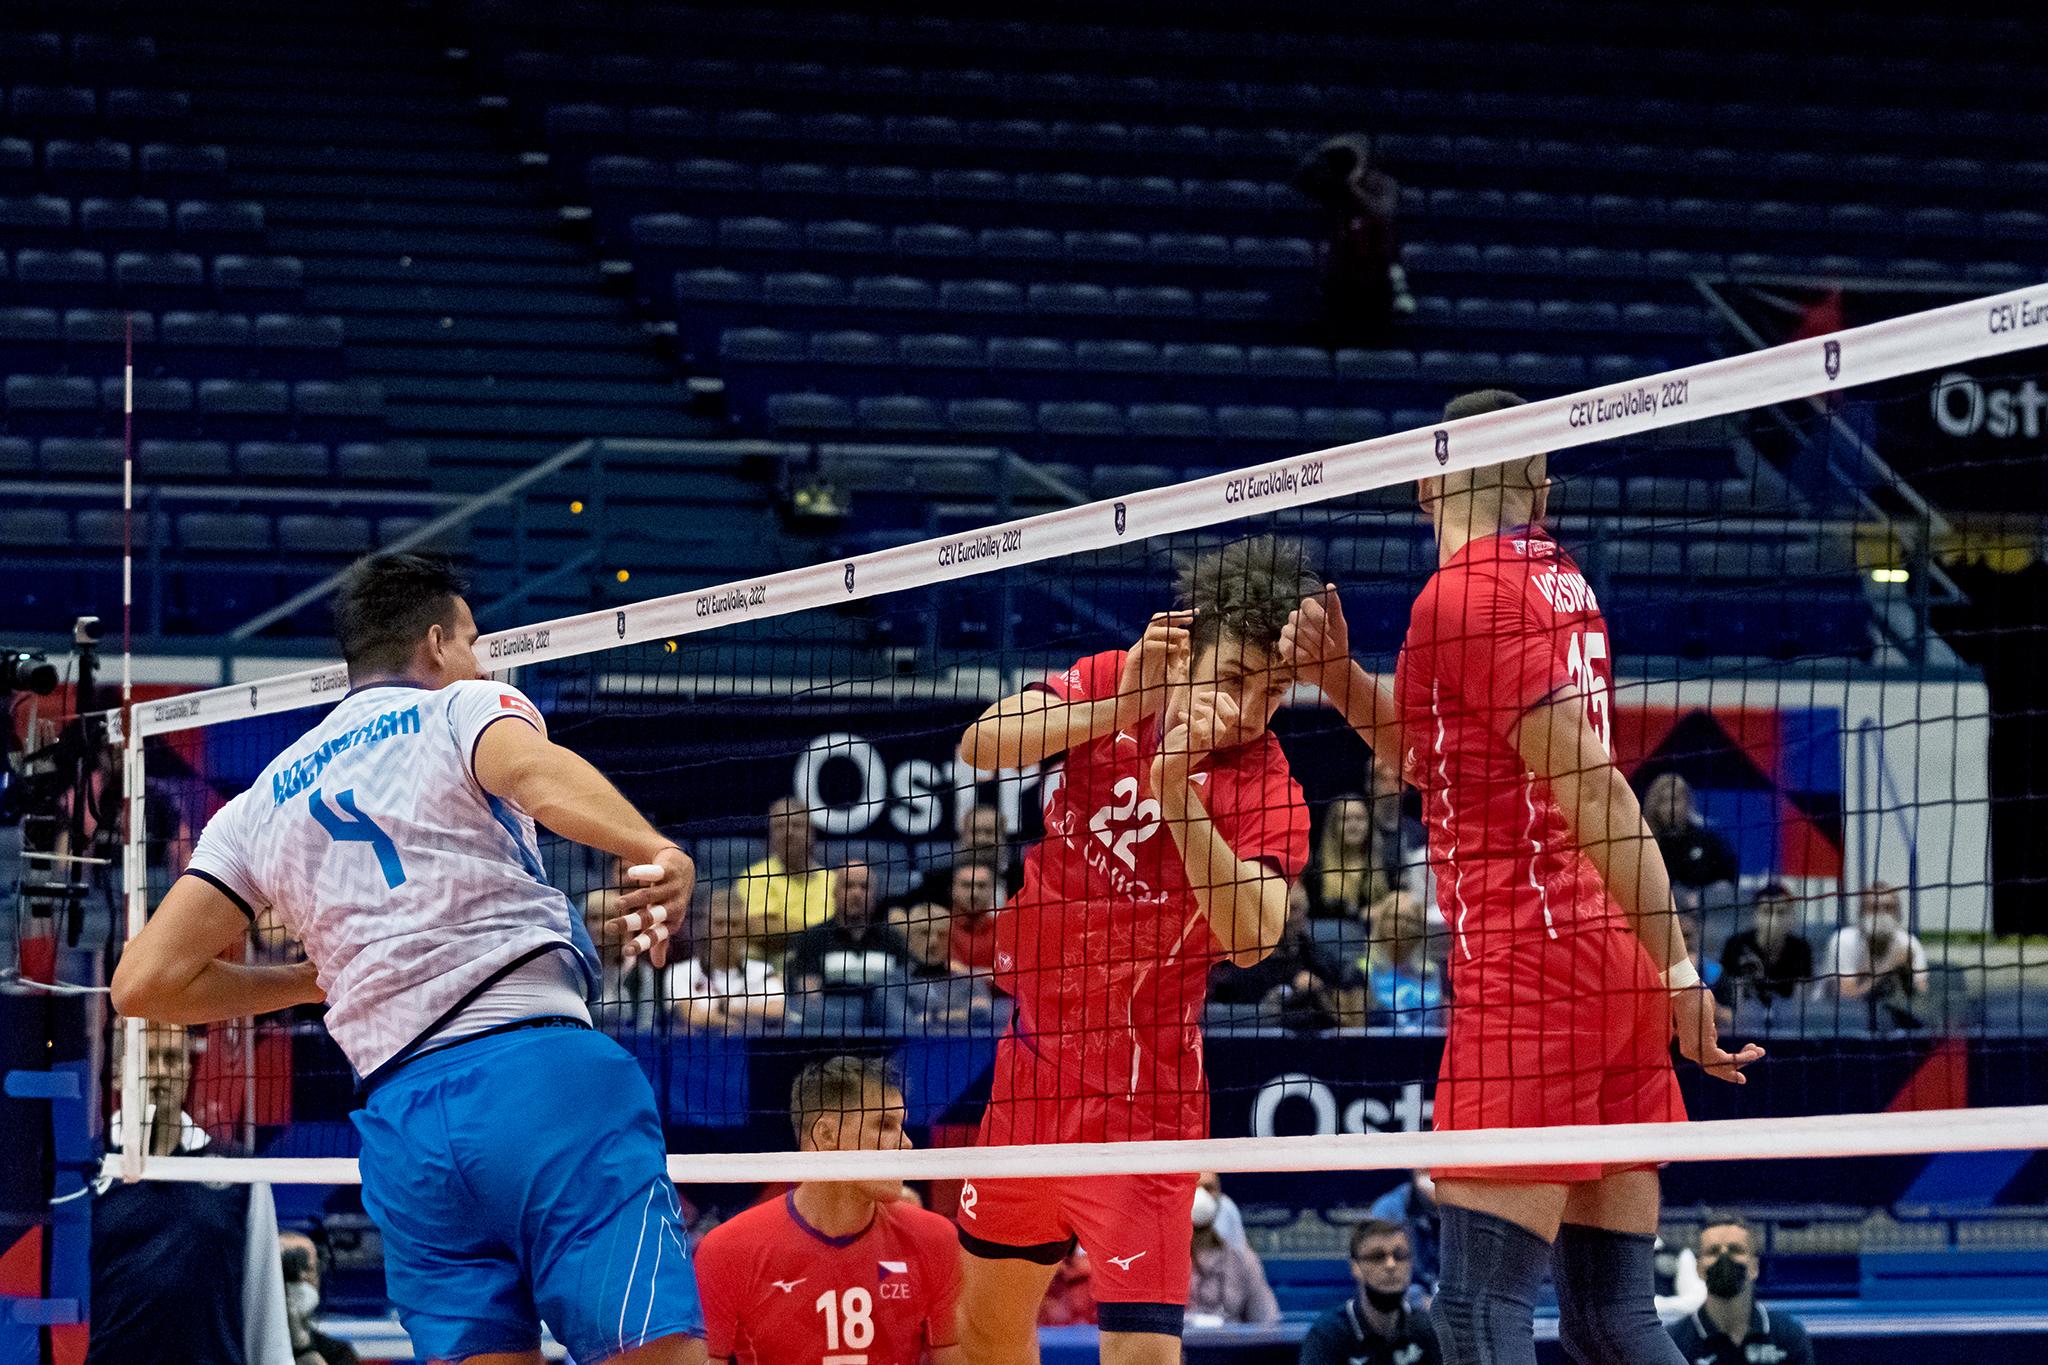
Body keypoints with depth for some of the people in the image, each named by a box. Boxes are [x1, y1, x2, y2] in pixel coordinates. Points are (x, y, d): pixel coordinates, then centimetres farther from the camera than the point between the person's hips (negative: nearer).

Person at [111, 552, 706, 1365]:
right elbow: (538, 774, -14)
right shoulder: (463, 708, 11)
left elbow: (145, 981, 18)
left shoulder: (260, 806, 23)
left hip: (401, 1119, 5)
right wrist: (657, 855, -29)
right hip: (542, 1069, -5)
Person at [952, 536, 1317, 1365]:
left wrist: (1179, 791, -38)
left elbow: (1252, 937, -30)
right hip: (1034, 1057, 5)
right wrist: (1122, 706, -27)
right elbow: (981, 749, -16)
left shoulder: (1268, 791, -15)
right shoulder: (1107, 685, -3)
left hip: (1136, 1092, -5)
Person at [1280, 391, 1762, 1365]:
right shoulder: (1556, 577, 15)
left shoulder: (1464, 594, -10)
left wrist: (1678, 965, -17)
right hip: (1612, 966, 9)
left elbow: (1591, 788, -16)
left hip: (1528, 969, -9)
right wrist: (1339, 676, 11)